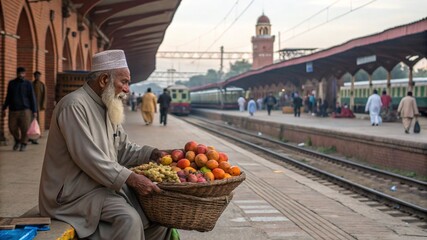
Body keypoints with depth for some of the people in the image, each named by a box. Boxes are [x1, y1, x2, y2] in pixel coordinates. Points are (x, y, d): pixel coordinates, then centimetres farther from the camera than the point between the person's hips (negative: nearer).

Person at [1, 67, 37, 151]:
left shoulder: (28, 84, 2)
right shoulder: (11, 83, 11)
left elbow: (32, 98, 1)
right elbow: (8, 97, 17)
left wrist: (34, 111, -4)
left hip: (25, 110, -3)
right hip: (13, 110, 3)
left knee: (25, 128, -6)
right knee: (12, 128, 1)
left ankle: (24, 143, 12)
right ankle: (17, 140, 27)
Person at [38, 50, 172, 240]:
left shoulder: (108, 108, 12)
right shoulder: (75, 106, -18)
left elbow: (123, 149, 14)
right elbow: (89, 158, -26)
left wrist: (154, 154, -3)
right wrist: (131, 178, -27)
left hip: (106, 184, 9)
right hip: (74, 192, -9)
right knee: (129, 218, -28)